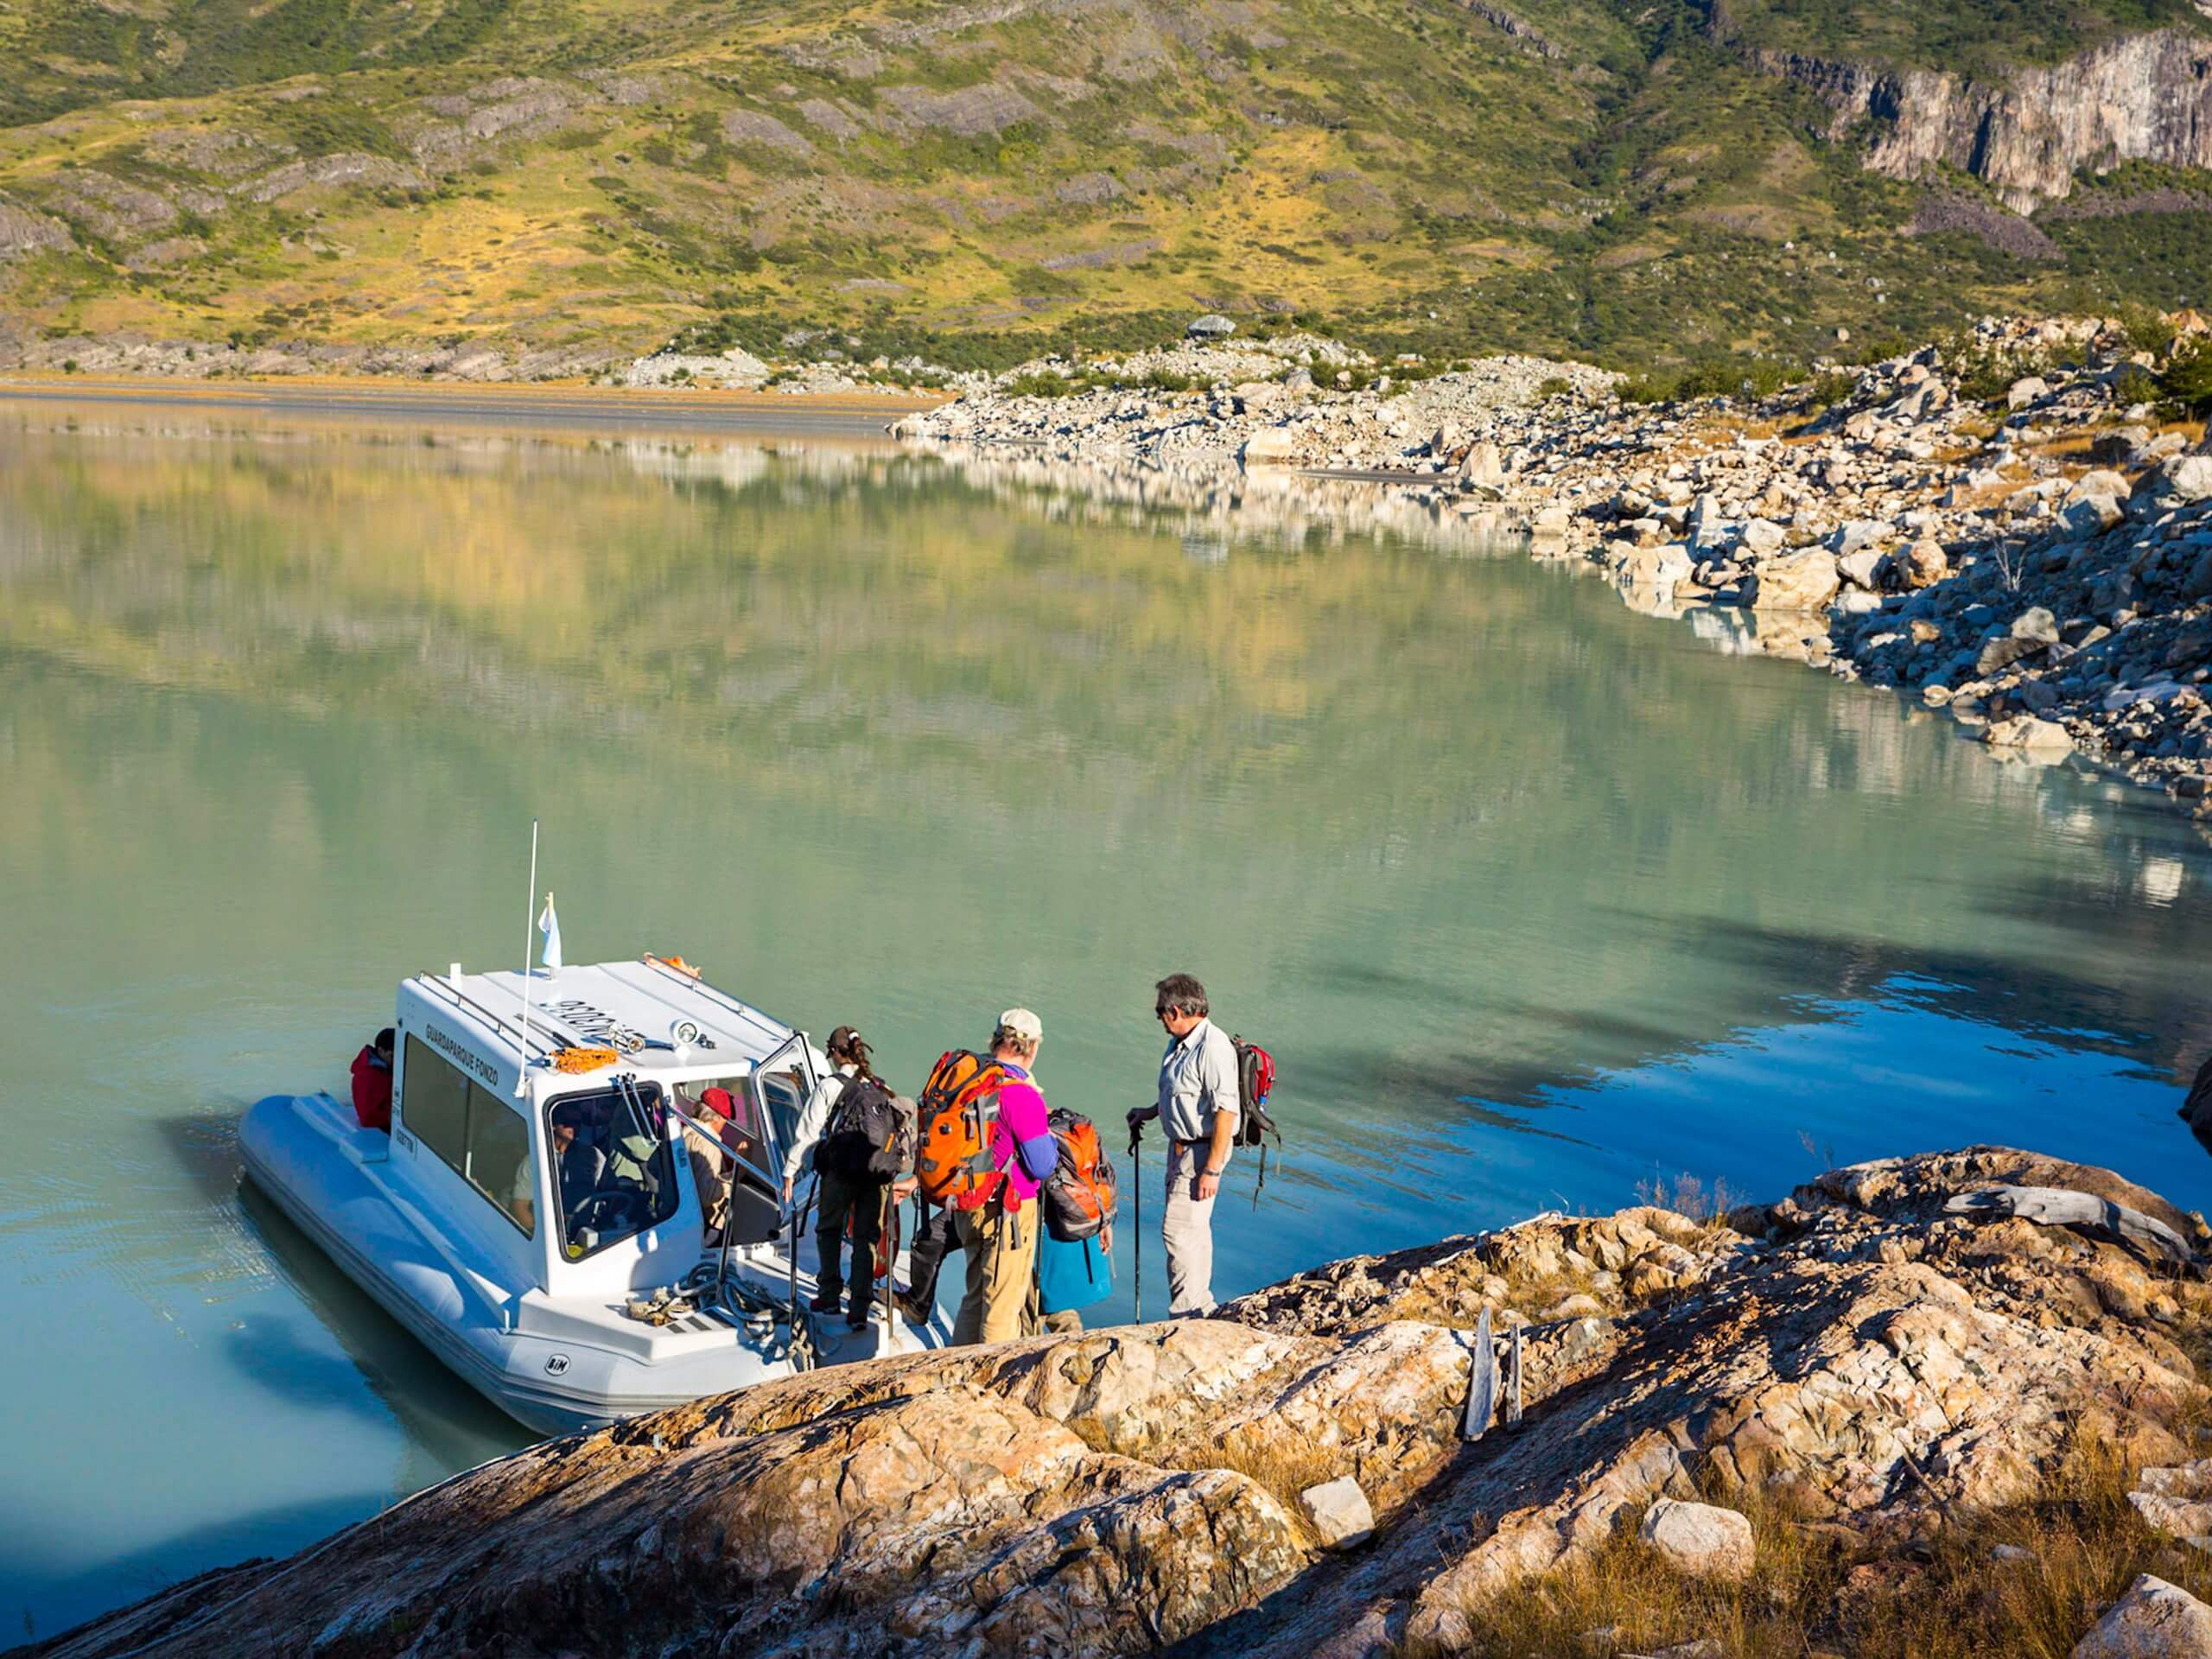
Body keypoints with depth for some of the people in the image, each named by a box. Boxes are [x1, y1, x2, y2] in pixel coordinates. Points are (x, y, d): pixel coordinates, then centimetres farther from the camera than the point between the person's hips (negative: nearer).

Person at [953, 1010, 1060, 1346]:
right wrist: (1053, 1141, 2)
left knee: (976, 1298, 22)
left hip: (969, 1206, 8)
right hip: (1010, 1210, -8)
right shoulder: (1022, 1094, -21)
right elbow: (1042, 1166, -17)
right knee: (1004, 1305, 3)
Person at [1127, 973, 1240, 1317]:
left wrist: (1212, 1169, -26)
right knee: (1194, 1230, 18)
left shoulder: (1213, 1047, -23)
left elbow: (1226, 1111, -26)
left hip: (1203, 1149, -10)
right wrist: (1151, 1113, 21)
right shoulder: (1179, 1043, 8)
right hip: (1181, 1145, 10)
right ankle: (1203, 1308, 30)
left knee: (1178, 1230, -11)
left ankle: (1184, 1315, -6)